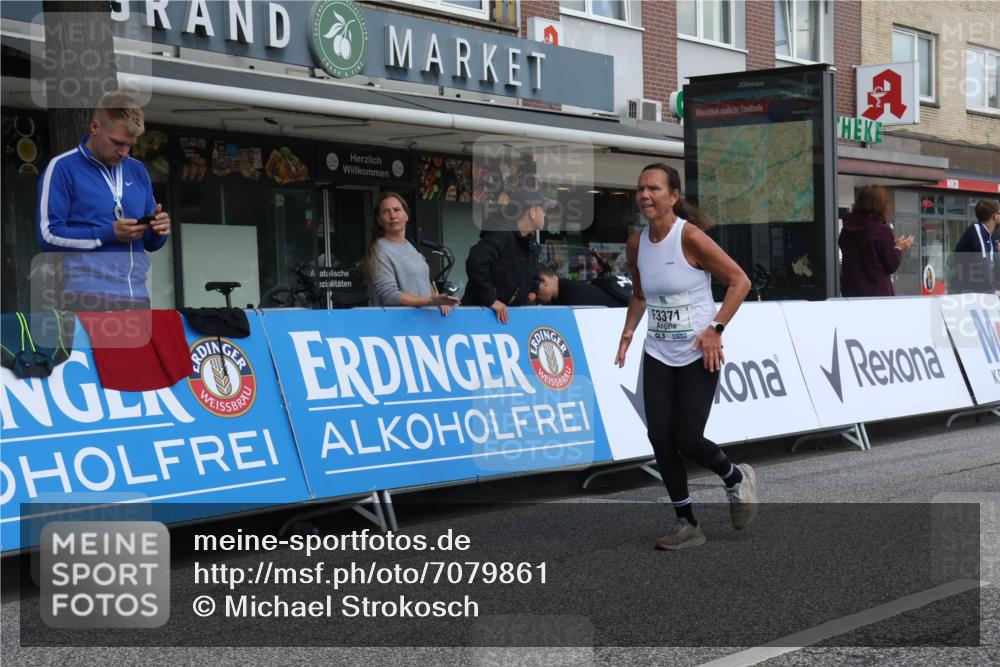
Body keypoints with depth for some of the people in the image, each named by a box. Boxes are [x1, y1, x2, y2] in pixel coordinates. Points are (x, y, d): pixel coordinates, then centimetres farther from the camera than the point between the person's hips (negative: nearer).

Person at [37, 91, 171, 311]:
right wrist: (107, 234, -14)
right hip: (89, 292, -5)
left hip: (138, 294, 5)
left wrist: (158, 231, -1)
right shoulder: (63, 167, 1)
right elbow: (49, 235, -6)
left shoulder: (137, 171, 18)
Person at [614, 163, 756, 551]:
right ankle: (686, 525, 12)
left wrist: (716, 328, -18)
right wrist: (628, 333, 6)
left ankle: (736, 479, 25)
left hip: (698, 355, -6)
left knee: (687, 439, -8)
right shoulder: (636, 244, 4)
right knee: (660, 437, -2)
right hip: (658, 355, 6)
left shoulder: (690, 237, -15)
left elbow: (739, 280, -11)